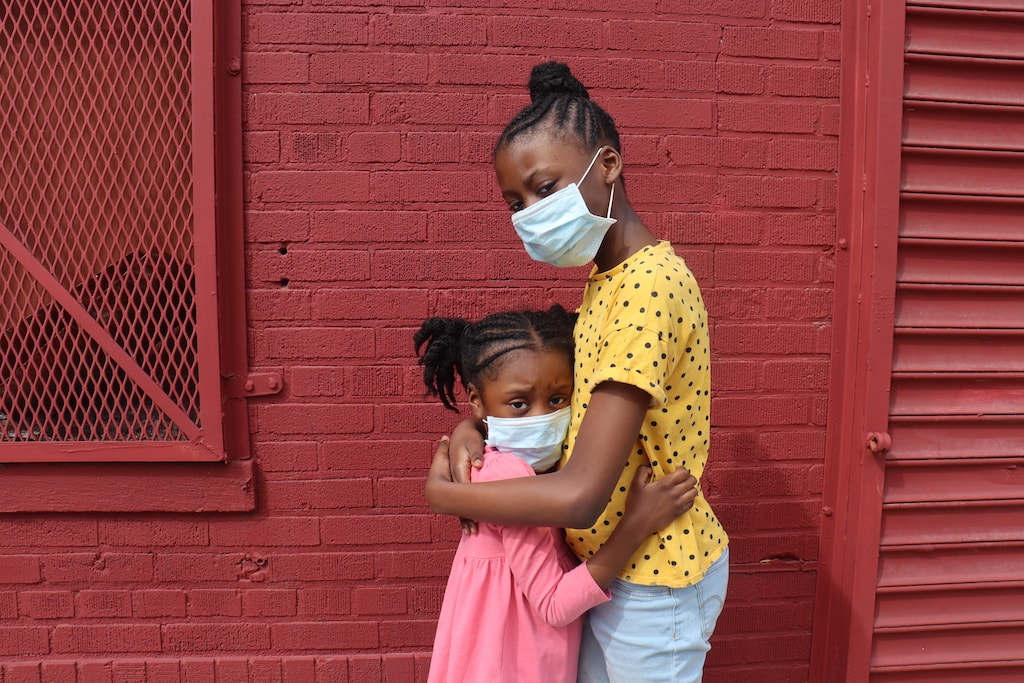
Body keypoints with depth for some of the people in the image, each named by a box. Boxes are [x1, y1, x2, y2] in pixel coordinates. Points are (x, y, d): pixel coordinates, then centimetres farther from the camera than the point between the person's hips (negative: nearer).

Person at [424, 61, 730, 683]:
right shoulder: (603, 278, 3)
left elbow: (578, 495, -33)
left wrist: (441, 492, -17)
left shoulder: (649, 283, -28)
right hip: (608, 562, 8)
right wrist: (475, 428, -7)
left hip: (654, 579, -8)